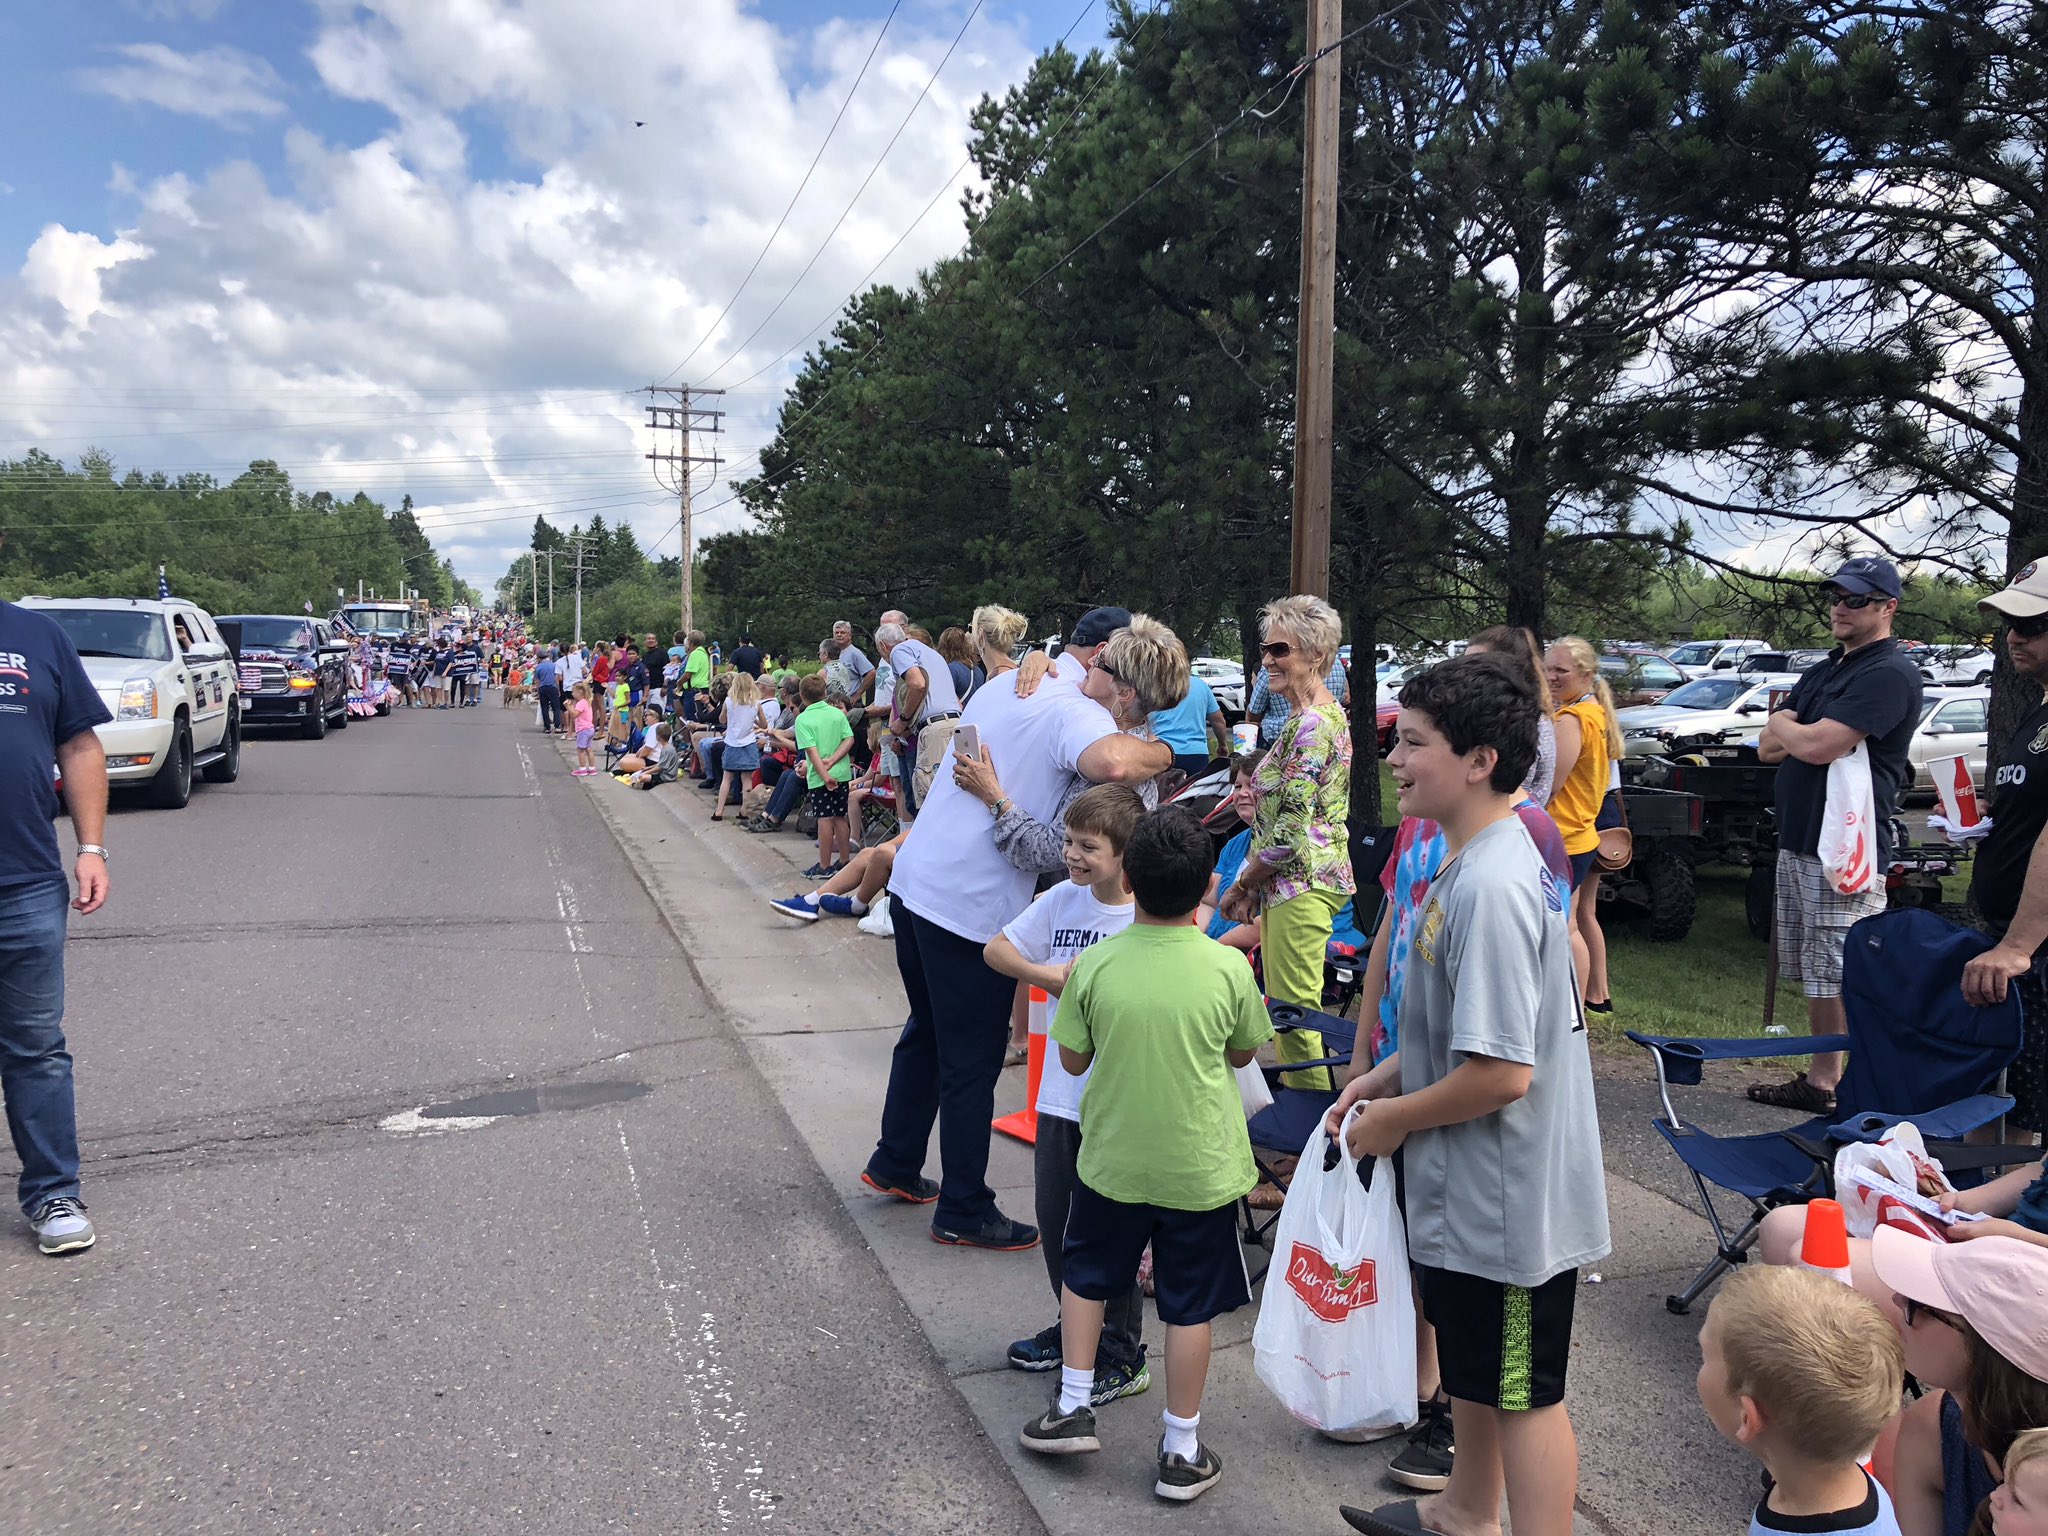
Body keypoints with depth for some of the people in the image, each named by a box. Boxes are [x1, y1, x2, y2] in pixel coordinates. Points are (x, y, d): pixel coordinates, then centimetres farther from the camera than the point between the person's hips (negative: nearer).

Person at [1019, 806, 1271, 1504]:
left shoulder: (1095, 965, -14)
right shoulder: (1228, 968, -15)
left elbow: (1073, 1060, -2)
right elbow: (1242, 1054, 2)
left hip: (1112, 1159, 1)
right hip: (1200, 1167, 0)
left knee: (1086, 1275, 23)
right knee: (1189, 1305, 12)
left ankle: (1072, 1405, 31)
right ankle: (1182, 1450, 23)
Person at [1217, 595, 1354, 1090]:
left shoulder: (1311, 725, -18)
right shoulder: (1326, 713, 14)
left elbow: (1291, 829, -21)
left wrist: (1242, 883, -8)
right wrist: (1253, 883, 16)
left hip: (1301, 885, -10)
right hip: (1301, 880, 10)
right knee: (1286, 1008, 16)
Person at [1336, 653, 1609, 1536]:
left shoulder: (1491, 886, -28)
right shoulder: (1474, 860, 4)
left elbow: (1502, 1071, -30)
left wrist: (1395, 1119, -16)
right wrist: (1386, 1077, 8)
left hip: (1507, 1197, -11)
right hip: (1470, 1188, 11)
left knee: (1524, 1393, 6)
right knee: (1474, 1369, 28)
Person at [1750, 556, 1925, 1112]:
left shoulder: (1890, 674, -12)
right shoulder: (1822, 672, 19)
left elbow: (1818, 745, -23)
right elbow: (1768, 747, 12)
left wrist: (1783, 727, -1)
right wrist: (1797, 732, -10)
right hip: (1798, 843, 9)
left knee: (1850, 983, -6)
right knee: (1817, 976, 15)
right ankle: (1820, 1081, 23)